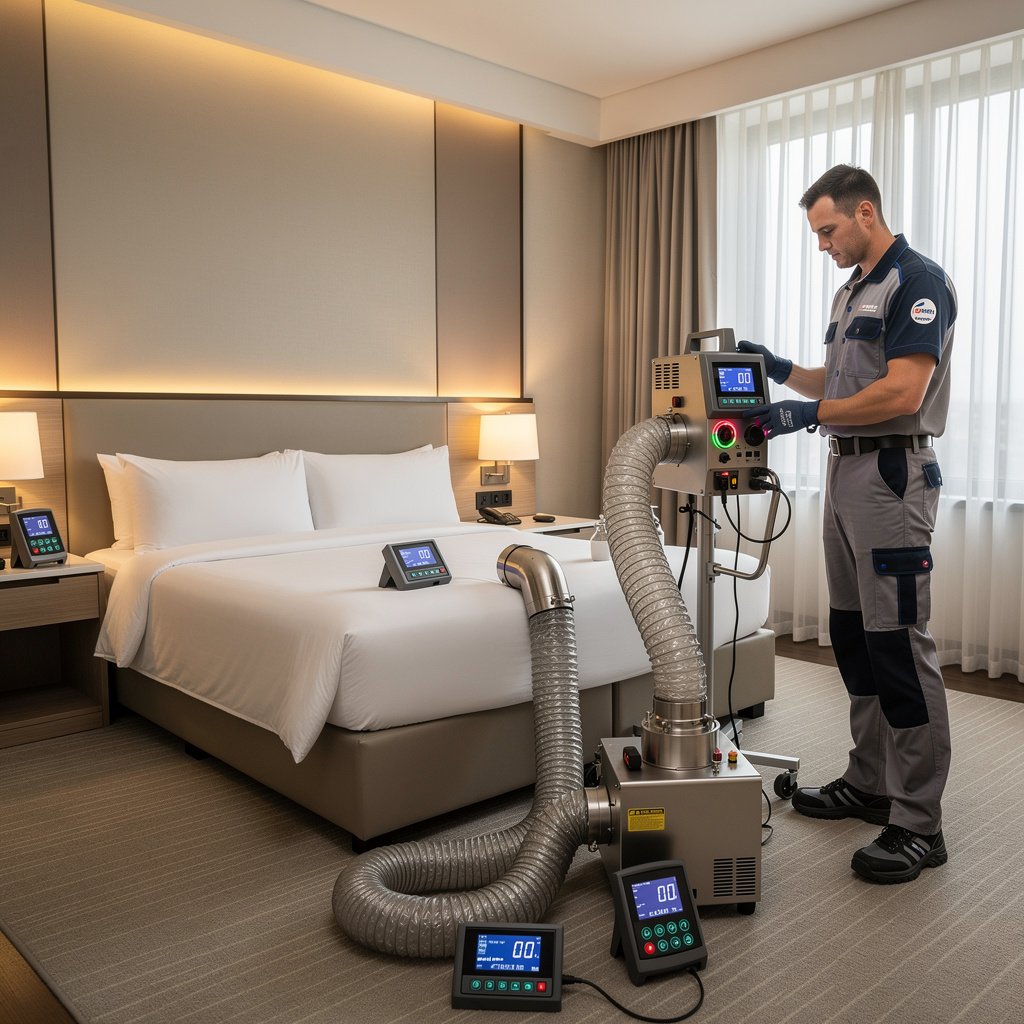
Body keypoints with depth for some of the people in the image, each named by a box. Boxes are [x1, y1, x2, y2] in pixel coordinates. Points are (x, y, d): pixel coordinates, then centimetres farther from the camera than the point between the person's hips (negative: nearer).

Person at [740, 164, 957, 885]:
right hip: (846, 470, 10)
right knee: (854, 636, 12)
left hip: (893, 474, -10)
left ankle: (919, 824, 2)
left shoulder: (918, 281, -11)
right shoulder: (850, 292, 18)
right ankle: (870, 784, 25)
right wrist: (783, 370, 11)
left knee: (899, 643, -8)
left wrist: (808, 414, -16)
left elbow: (903, 393, -20)